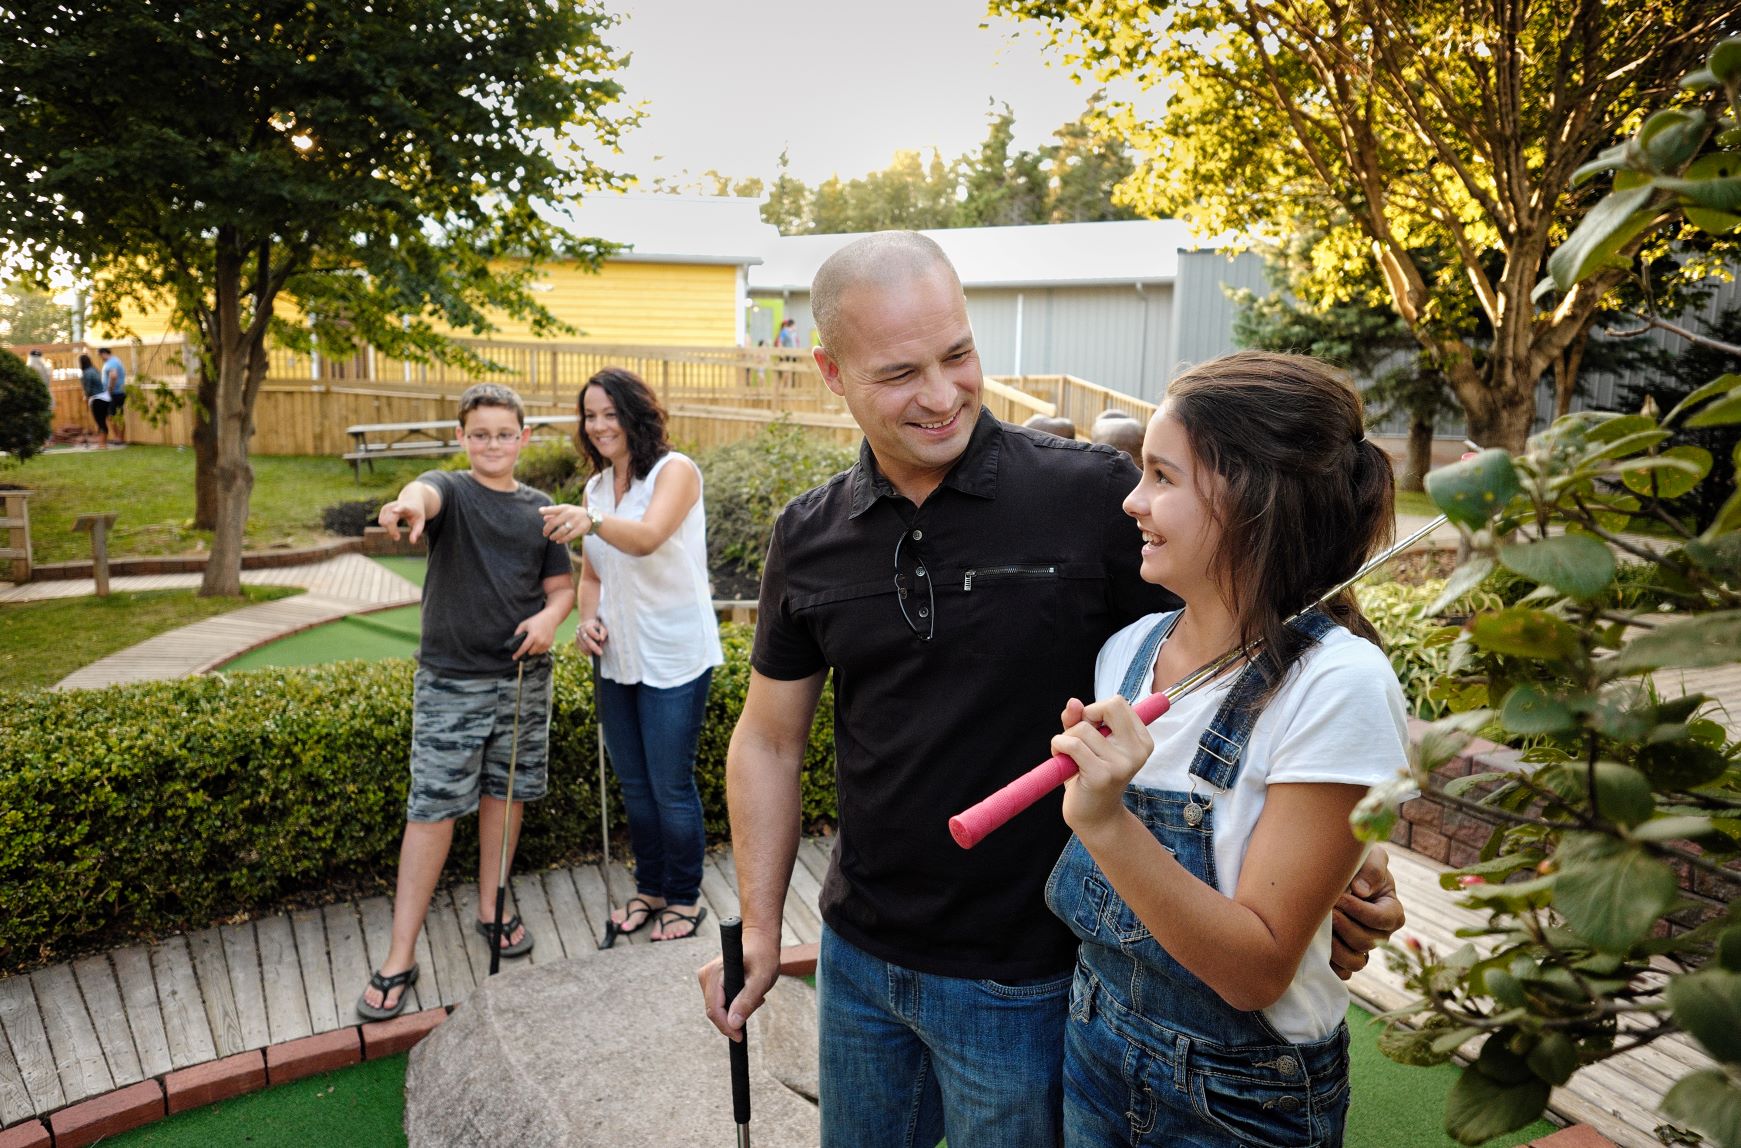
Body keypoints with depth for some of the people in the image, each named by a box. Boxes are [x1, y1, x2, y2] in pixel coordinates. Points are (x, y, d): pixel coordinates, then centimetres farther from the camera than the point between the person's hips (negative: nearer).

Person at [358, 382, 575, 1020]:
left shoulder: (538, 508, 8)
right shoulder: (451, 490, -4)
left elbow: (561, 585, 13)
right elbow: (427, 491, -30)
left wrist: (550, 616, -10)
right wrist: (409, 503, -55)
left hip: (523, 679, 4)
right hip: (451, 680, -4)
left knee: (506, 794, 13)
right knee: (432, 809, -3)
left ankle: (490, 910, 34)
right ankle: (399, 960, 6)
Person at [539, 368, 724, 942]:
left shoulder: (674, 471, -11)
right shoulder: (596, 487, 11)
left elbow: (646, 538, -30)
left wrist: (593, 521, -49)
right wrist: (588, 618, -3)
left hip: (674, 655, -7)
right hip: (616, 657, 7)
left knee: (672, 788, 1)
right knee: (633, 785, 17)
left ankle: (685, 898, 21)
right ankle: (649, 888, 35)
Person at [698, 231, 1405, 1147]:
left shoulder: (1099, 497, -17)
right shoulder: (809, 538, -3)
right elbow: (769, 739, 6)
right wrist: (758, 925, 5)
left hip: (1022, 977, -4)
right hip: (856, 954, 4)